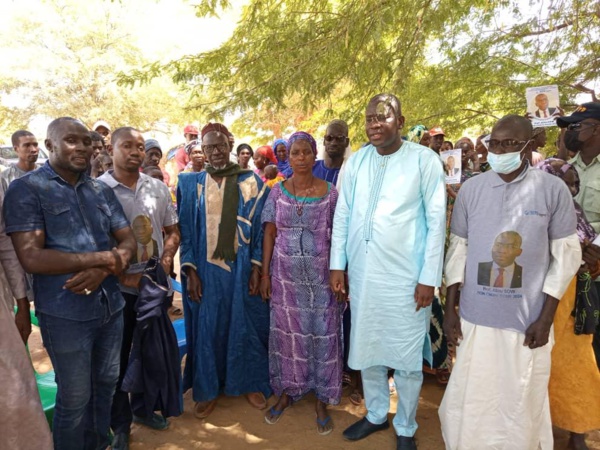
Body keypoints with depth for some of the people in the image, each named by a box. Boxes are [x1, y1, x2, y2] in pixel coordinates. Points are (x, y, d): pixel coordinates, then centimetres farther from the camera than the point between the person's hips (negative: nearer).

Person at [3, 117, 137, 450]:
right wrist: (103, 257, -17)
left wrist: (105, 268, -17)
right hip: (65, 314, -5)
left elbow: (129, 240, 4)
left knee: (106, 386, 20)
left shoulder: (102, 190, 9)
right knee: (74, 399, 10)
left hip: (111, 306, 5)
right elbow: (31, 257, -18)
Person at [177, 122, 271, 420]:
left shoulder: (251, 182, 0)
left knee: (245, 323, 10)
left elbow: (261, 227, -1)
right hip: (206, 269, 1)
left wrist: (257, 267, -7)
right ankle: (208, 389, 27)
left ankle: (250, 382, 29)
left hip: (243, 268, 0)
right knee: (207, 326, 10)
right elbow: (185, 231, 2)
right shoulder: (191, 184, 2)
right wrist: (190, 271, -5)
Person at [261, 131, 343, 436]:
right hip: (285, 274, 1)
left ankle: (321, 398, 24)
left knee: (322, 334, 7)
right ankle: (288, 390, 31)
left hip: (321, 274, -1)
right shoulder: (277, 191, 1)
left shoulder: (330, 192, -3)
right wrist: (265, 273, -1)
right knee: (287, 332, 11)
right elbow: (270, 233, 2)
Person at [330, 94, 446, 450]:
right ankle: (376, 414, 40)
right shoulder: (356, 161, 6)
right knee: (366, 350, 17)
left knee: (407, 357, 9)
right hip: (362, 273, 4)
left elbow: (436, 221, -6)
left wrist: (429, 277, -9)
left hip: (406, 277, -4)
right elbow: (342, 216, 8)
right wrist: (337, 265, 5)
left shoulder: (424, 160, -6)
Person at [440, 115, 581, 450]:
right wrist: (450, 308, 3)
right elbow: (458, 249, 5)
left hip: (528, 319, -1)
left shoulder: (554, 190, -4)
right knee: (471, 400, 12)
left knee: (522, 404, 13)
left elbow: (566, 256, -1)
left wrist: (545, 318, -5)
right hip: (475, 316, 2)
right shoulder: (471, 188, 1)